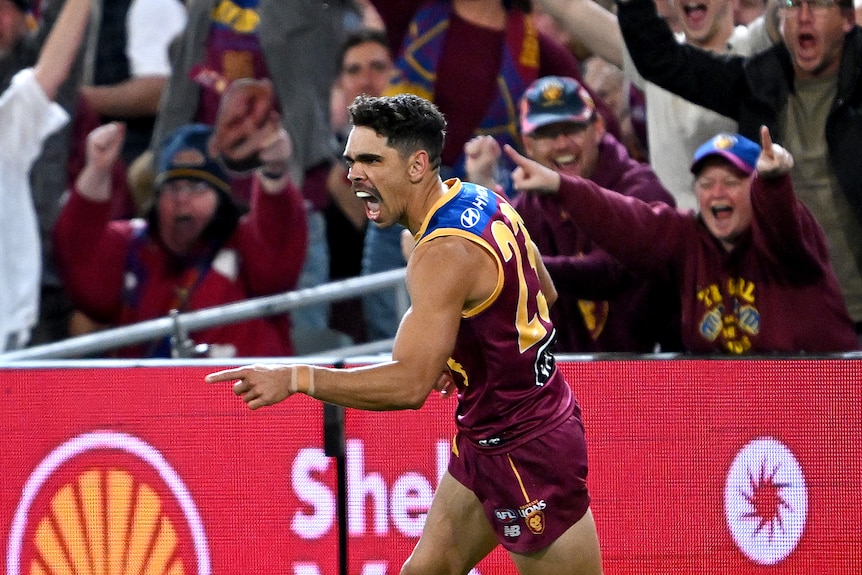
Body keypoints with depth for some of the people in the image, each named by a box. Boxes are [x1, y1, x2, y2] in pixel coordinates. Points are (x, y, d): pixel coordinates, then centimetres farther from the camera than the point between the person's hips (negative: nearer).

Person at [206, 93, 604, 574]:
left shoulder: (444, 254, -28)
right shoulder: (484, 200, 2)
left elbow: (410, 384, -35)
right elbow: (544, 294, 17)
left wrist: (294, 379, -32)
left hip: (527, 452, -10)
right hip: (486, 440, 10)